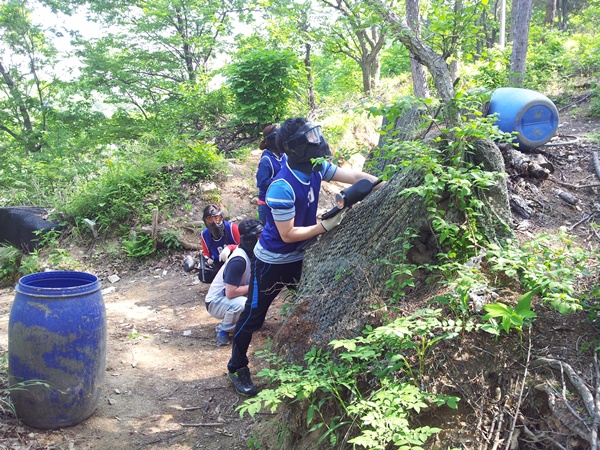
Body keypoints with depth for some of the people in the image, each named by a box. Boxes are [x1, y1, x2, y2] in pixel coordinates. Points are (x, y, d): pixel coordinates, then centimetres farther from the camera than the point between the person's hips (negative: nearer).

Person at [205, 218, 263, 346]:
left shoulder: (251, 253, -4)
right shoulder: (238, 260, -29)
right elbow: (230, 293, -30)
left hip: (234, 297, 8)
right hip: (216, 302, -8)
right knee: (242, 304, -38)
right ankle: (223, 329, -10)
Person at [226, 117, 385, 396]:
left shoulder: (316, 168, -9)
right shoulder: (282, 188, -31)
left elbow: (355, 177, -4)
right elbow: (288, 235, -26)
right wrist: (324, 226, -24)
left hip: (299, 258, 8)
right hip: (272, 261, -8)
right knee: (253, 314, 7)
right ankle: (237, 368, 26)